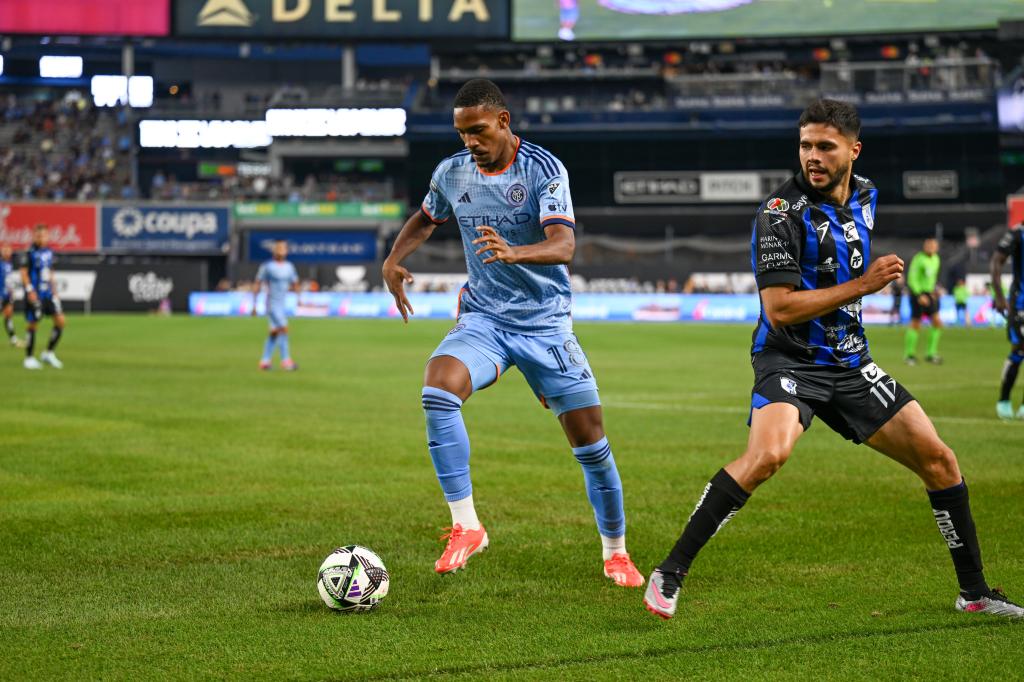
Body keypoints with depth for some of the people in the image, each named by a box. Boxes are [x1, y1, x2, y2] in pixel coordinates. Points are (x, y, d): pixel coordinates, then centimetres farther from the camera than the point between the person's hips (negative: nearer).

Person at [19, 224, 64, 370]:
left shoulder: (49, 252, 12)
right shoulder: (30, 253, -7)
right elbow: (24, 272, -11)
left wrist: (54, 290, 17)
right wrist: (29, 290, -19)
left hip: (48, 293, 6)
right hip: (35, 295, -6)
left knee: (60, 320, -3)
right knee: (33, 325, -1)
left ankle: (48, 353, 10)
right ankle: (29, 358, 11)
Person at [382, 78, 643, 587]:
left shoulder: (543, 169, -13)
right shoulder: (451, 173, 1)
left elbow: (563, 244, -26)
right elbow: (425, 219, 23)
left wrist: (513, 253, -46)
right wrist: (394, 258, 3)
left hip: (546, 324, -2)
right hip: (482, 320, 3)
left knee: (591, 443, -1)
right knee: (437, 390, -28)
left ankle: (615, 552, 21)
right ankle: (465, 527, -22)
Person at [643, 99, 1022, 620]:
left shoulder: (865, 196, 7)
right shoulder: (782, 213, -17)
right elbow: (780, 308, -23)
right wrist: (863, 284, -22)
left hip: (849, 363, 7)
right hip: (790, 360, -7)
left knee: (938, 460, 4)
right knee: (767, 454, -34)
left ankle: (974, 592, 20)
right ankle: (670, 573, -24)